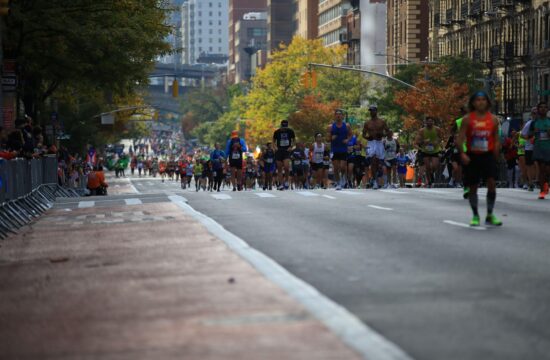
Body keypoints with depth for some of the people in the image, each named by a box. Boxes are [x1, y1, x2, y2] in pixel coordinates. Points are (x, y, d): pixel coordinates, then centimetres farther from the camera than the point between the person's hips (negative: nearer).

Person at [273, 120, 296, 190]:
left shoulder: (290, 131, -1)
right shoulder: (277, 132, 0)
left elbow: (294, 139, 14)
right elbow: (274, 141, 14)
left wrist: (291, 147, 0)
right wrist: (275, 147, -3)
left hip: (287, 151, -1)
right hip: (279, 151, 1)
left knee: (286, 166, -19)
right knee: (279, 168, 2)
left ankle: (286, 180, 2)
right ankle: (281, 184, 7)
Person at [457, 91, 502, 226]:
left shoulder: (493, 119, 4)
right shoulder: (467, 119, -2)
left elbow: (496, 140, 9)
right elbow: (460, 139, -5)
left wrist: (495, 157, 2)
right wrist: (462, 154, -19)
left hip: (488, 155, 1)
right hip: (472, 156, 0)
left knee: (492, 183, -14)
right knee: (473, 187, 5)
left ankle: (490, 215, -1)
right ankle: (475, 215, 21)